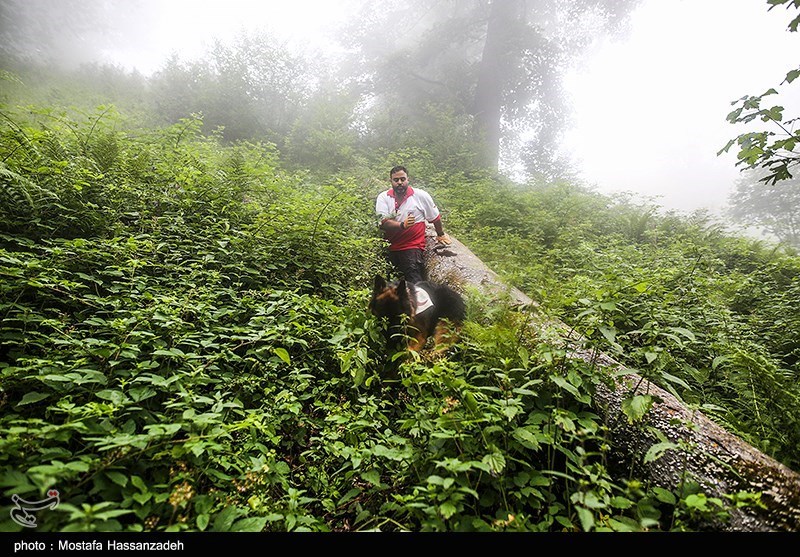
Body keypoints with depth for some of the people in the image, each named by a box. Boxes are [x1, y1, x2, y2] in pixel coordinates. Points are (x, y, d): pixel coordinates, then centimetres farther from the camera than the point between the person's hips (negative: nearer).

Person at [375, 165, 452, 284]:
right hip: (390, 249, 3)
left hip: (413, 248, -2)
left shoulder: (421, 195, -1)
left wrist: (441, 235, 25)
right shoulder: (383, 198, 1)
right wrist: (402, 225, -27)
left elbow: (435, 217, 13)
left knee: (415, 285, -15)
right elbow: (383, 223, -12)